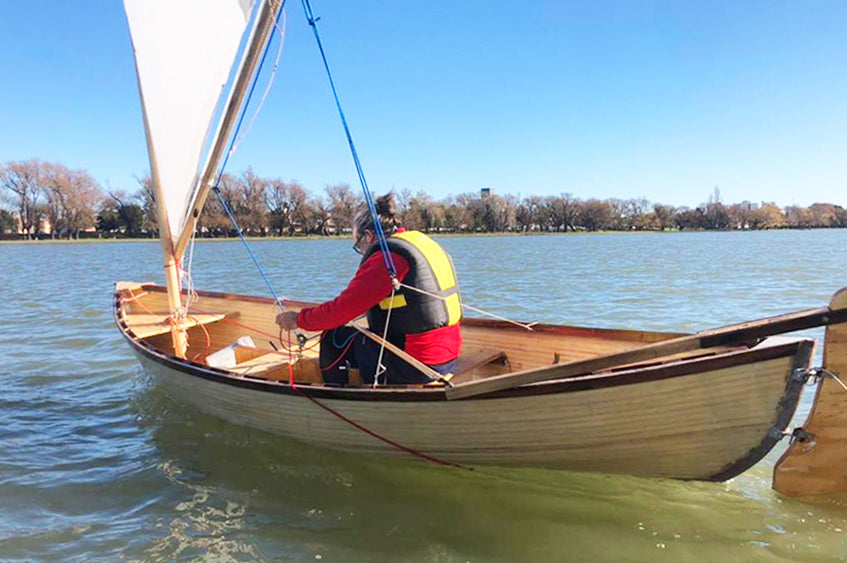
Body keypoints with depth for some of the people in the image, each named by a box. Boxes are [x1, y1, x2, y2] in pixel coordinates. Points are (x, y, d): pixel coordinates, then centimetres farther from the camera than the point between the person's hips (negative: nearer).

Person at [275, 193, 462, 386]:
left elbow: (342, 308, -13)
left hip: (416, 367, -9)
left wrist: (298, 320, 2)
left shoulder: (386, 257, -14)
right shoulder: (424, 242, 13)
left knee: (334, 338, 7)